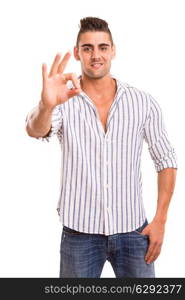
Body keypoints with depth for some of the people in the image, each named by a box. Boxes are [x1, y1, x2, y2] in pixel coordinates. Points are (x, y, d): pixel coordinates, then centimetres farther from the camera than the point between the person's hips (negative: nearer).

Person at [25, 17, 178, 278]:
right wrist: (46, 105, -49)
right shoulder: (64, 102, -5)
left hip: (132, 231, 1)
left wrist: (160, 220, -3)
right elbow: (36, 130, -26)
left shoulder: (144, 102, -2)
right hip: (79, 233, 0)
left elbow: (166, 160, 4)